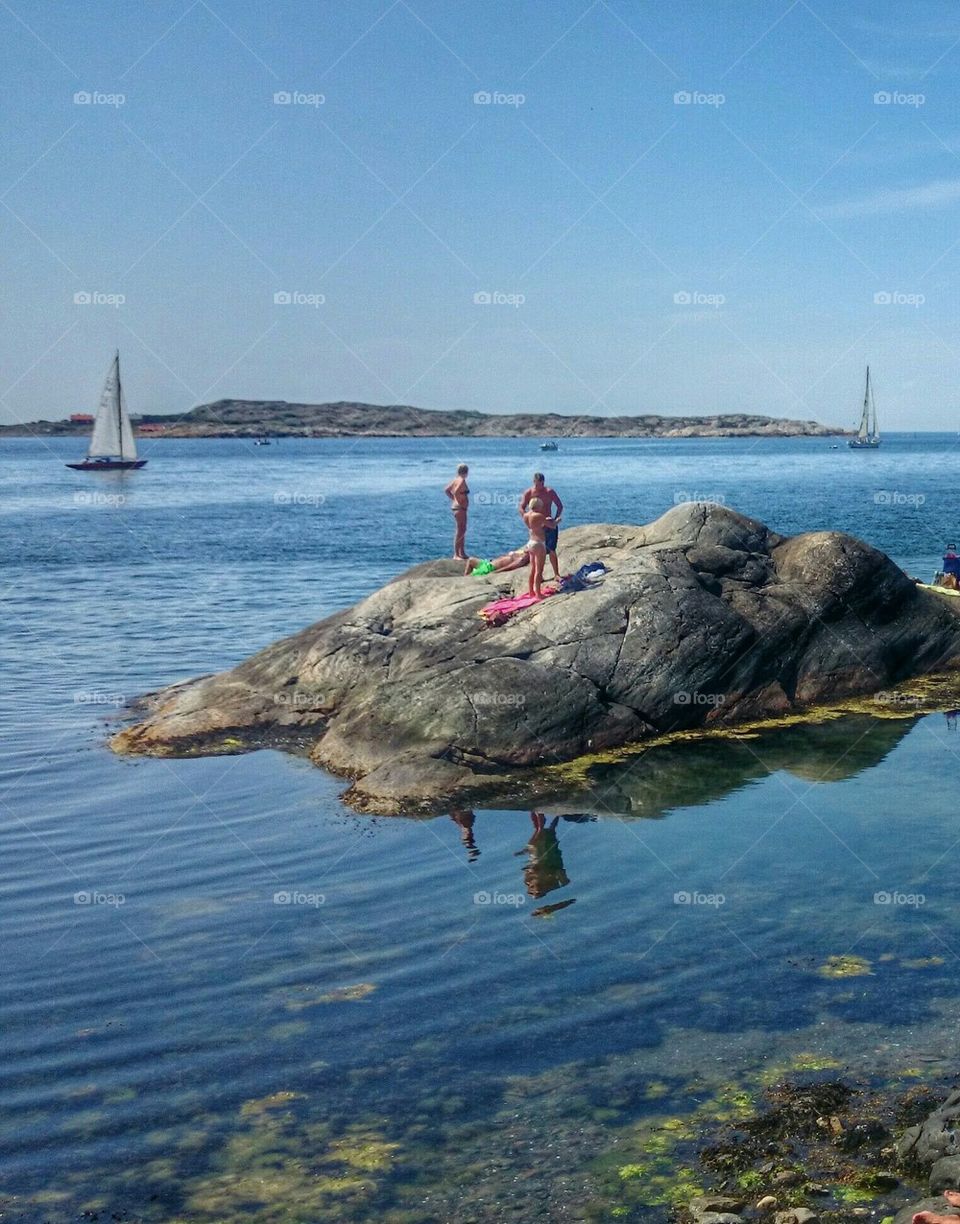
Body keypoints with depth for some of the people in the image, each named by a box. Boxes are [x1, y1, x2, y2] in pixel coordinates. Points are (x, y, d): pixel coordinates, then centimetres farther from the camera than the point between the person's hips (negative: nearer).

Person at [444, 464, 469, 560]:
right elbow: (456, 492, -29)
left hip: (456, 506, 10)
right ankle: (456, 555, -5)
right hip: (460, 508, -10)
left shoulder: (456, 479, 12)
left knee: (462, 531, 16)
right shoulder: (462, 480, -15)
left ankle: (462, 553, 23)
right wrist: (460, 502, -18)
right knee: (459, 532, -7)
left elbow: (446, 490, 18)